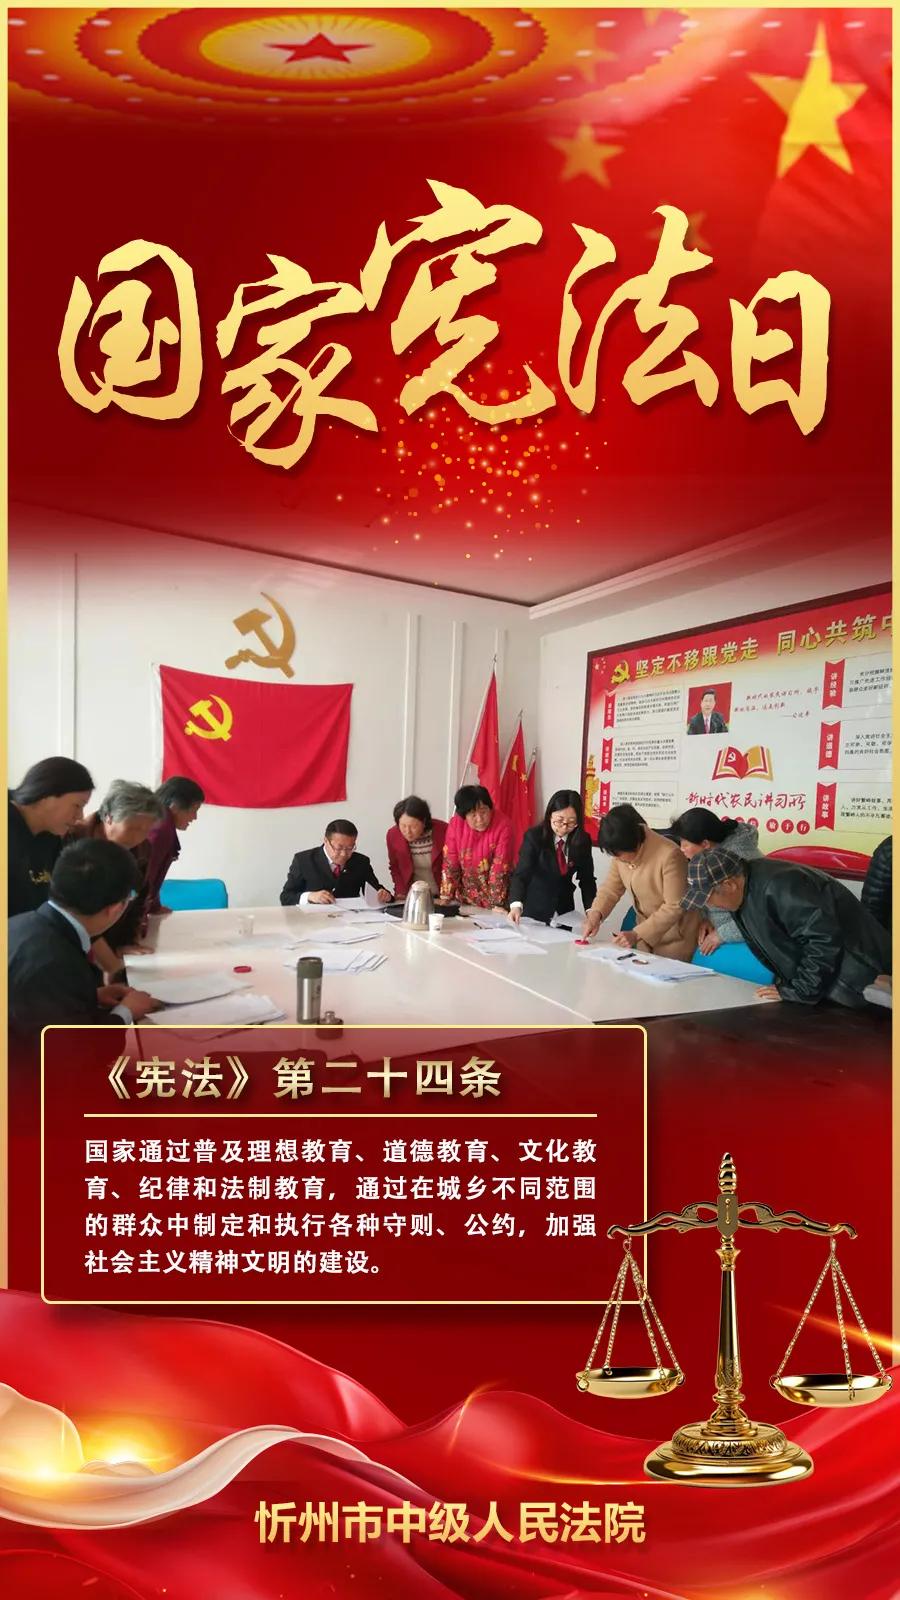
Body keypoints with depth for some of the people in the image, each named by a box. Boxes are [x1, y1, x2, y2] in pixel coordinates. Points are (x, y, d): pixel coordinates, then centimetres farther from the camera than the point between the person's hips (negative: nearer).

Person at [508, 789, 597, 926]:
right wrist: (516, 905, -45)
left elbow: (587, 878, -2)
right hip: (535, 909, -3)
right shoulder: (534, 836, -18)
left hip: (564, 911, 3)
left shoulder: (583, 841, -7)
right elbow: (521, 874, -27)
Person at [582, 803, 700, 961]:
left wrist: (637, 934, -28)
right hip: (645, 932, 6)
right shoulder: (622, 853, -8)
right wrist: (596, 914, -17)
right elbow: (611, 888, 2)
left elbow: (675, 907, -25)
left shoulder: (669, 855, -29)